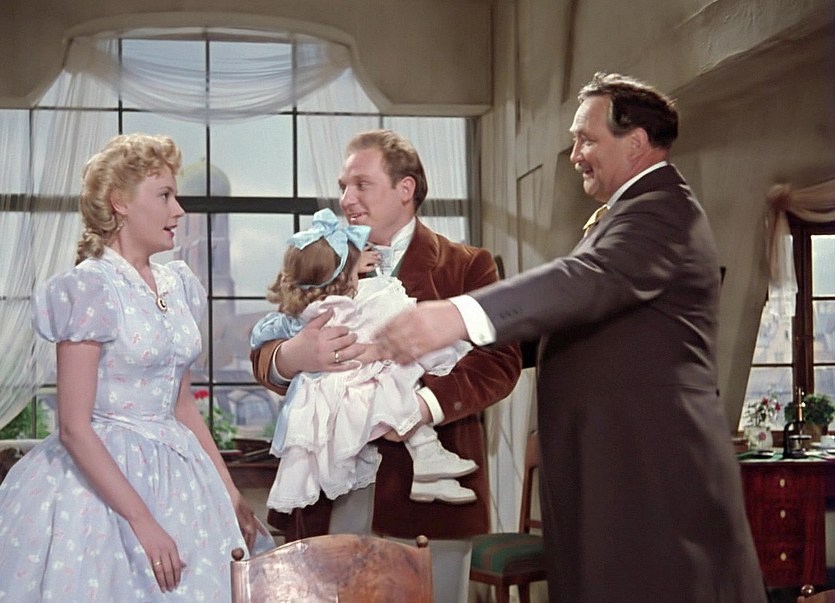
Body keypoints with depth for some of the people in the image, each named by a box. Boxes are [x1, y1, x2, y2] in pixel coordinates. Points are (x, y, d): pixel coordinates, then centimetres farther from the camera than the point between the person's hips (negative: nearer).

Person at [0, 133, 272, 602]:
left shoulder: (177, 285, 9)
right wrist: (142, 521, -20)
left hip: (175, 474, 7)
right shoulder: (90, 287, -13)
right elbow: (74, 427, -17)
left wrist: (230, 491, 11)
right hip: (101, 475, -7)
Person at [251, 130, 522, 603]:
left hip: (424, 491, -3)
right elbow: (265, 357, 8)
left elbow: (499, 361, -8)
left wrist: (424, 405, -24)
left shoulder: (468, 266, 4)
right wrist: (293, 355, -17)